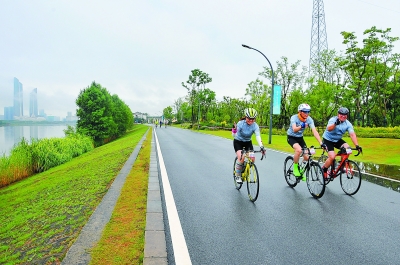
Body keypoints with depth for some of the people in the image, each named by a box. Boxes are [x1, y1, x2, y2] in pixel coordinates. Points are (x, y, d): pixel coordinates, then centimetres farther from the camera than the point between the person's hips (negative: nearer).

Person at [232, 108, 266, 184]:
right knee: (241, 157, -25)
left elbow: (258, 136, -33)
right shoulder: (240, 123, -24)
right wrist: (234, 129, -48)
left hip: (248, 142, 3)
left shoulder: (255, 125, -20)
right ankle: (237, 176, -4)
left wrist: (261, 147, -47)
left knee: (252, 158, -16)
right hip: (238, 141, -3)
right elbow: (234, 135, -27)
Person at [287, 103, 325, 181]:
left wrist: (321, 143, -37)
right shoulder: (294, 118, -25)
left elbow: (314, 131, -26)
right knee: (299, 149, -34)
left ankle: (301, 171, 23)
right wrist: (301, 126, -62)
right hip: (291, 137, -4)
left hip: (300, 138, 4)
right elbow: (294, 129, -41)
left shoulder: (309, 119, -17)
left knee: (307, 157, -7)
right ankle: (295, 167, -11)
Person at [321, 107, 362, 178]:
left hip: (338, 140, 5)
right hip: (328, 140, -5)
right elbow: (328, 128, -41)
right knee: (332, 157, -21)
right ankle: (324, 169, 5)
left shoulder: (348, 124, -10)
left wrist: (357, 145, -35)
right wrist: (335, 124, -62)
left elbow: (352, 134, -21)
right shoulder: (333, 119, -21)